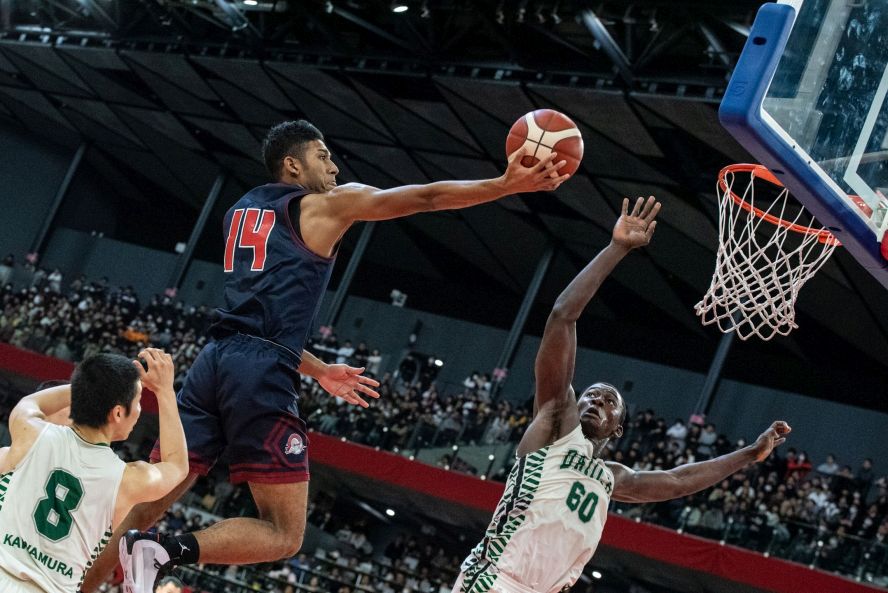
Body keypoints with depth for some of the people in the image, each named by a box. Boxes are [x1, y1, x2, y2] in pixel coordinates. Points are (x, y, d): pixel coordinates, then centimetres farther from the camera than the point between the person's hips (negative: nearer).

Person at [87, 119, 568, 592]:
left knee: (144, 506, 10)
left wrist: (317, 370, 37)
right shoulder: (327, 204, 7)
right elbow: (426, 197, 3)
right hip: (262, 375, -7)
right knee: (284, 534, -2)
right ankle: (166, 551, -22)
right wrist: (507, 184, 7)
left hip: (216, 358, 7)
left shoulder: (240, 211, 27)